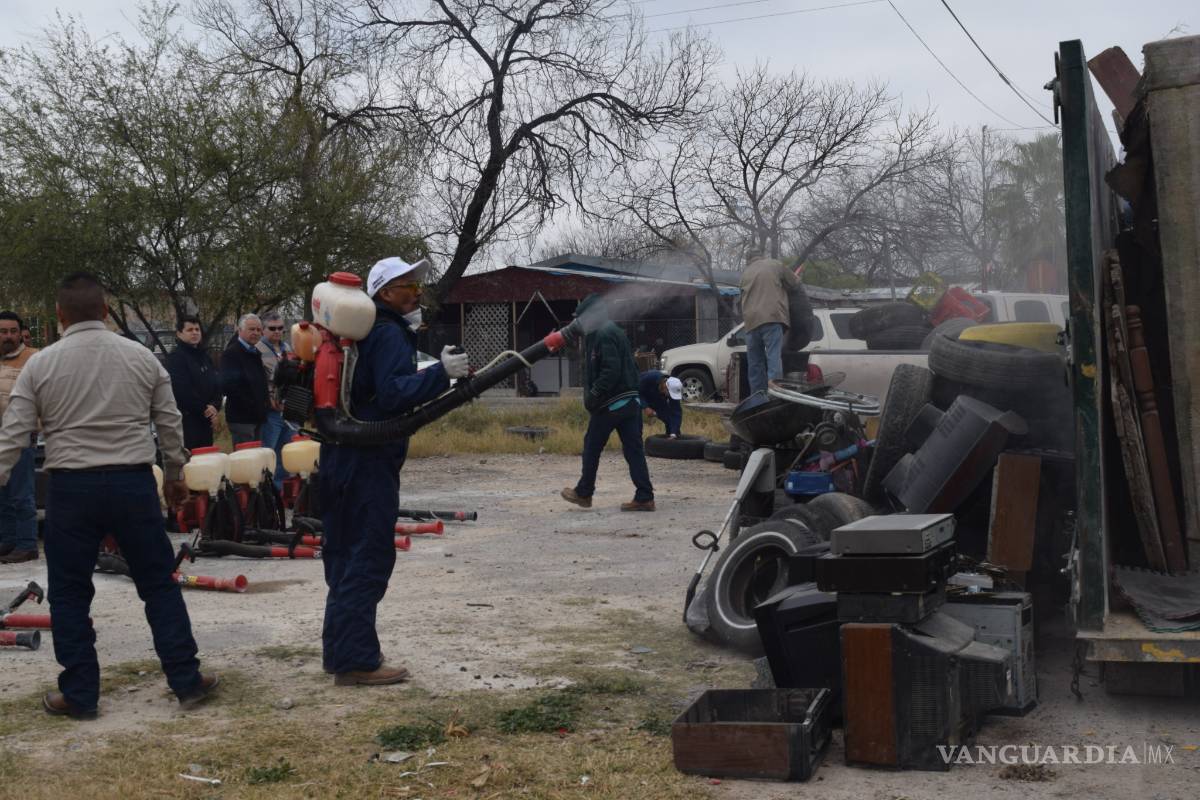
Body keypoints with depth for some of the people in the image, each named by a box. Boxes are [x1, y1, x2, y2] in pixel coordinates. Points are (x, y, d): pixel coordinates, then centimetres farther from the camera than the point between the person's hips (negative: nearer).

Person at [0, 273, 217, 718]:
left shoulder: (40, 365, -1)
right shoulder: (142, 357, 3)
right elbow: (170, 424, 8)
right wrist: (174, 474, 22)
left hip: (71, 487, -1)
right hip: (133, 483, 1)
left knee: (69, 594, 10)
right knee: (159, 584, 10)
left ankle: (79, 695, 14)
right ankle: (187, 681, 13)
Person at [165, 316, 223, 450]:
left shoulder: (204, 355, 17)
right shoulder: (176, 357, -8)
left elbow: (217, 384, 15)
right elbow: (182, 390, -17)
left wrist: (215, 407, -3)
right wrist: (204, 409, -10)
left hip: (205, 420, 8)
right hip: (186, 420, -8)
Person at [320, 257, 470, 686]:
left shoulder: (370, 331, 19)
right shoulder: (390, 334, -12)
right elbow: (392, 393, -25)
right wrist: (440, 372, -32)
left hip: (344, 458, 10)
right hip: (369, 462, -10)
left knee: (346, 555, 15)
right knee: (369, 557, -7)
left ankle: (341, 650, 24)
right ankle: (356, 661, -5)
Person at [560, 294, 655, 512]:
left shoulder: (604, 335, -13)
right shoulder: (615, 332, 18)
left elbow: (610, 371, -23)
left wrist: (593, 396, -18)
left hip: (610, 404, -9)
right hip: (630, 401, 9)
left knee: (592, 447, 7)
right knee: (633, 449, 4)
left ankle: (583, 493, 19)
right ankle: (644, 497, 0)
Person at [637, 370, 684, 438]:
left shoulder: (674, 389, -29)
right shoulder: (649, 378, -40)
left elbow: (676, 413, -30)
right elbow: (636, 391, -26)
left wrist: (673, 434, -40)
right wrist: (646, 407, -38)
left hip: (658, 400, 3)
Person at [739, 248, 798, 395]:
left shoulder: (745, 274, 23)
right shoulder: (775, 265, 12)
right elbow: (795, 283, 17)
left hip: (751, 321, 4)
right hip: (772, 317, -4)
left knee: (755, 363, 9)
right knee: (774, 357, -11)